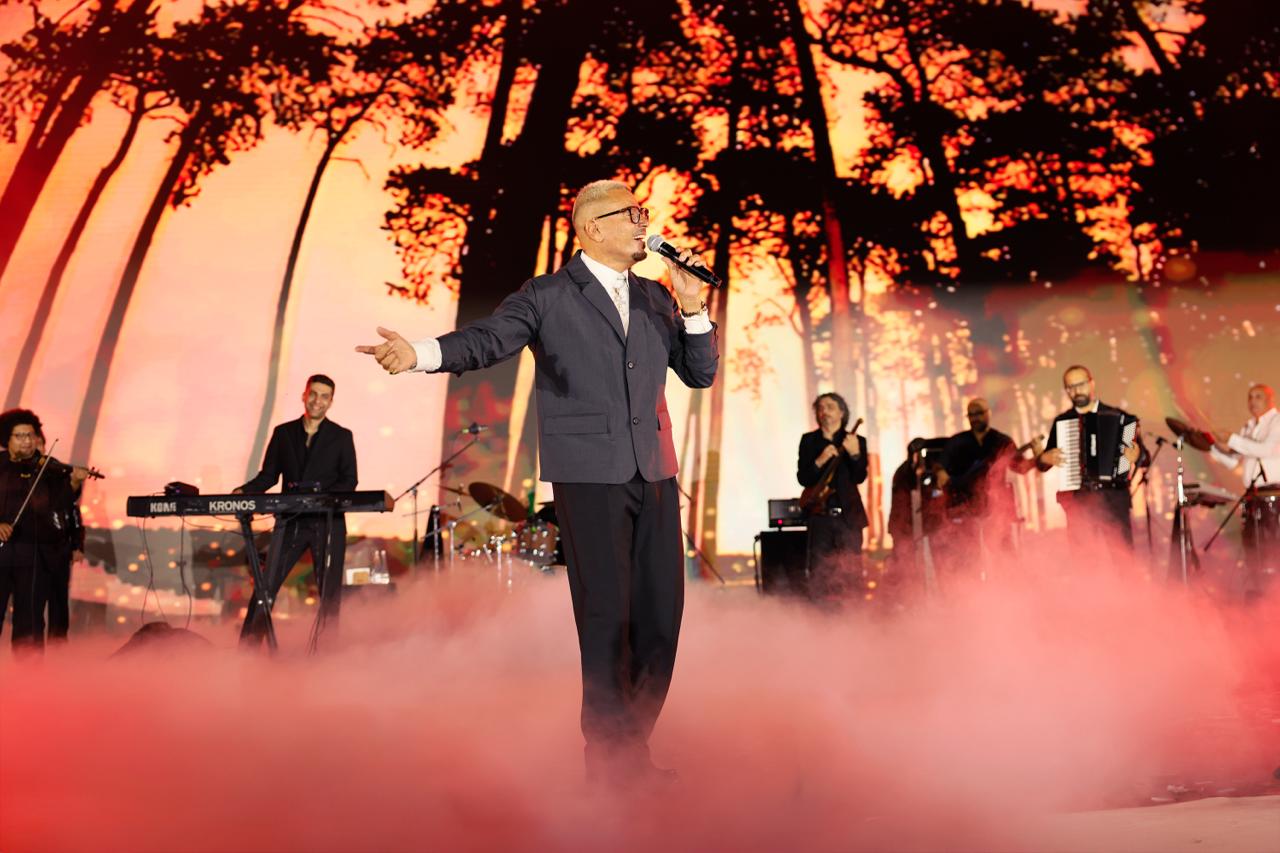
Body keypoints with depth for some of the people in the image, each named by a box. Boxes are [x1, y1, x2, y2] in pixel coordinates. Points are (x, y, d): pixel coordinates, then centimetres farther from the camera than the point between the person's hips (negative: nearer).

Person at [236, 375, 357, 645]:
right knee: (265, 587, -4)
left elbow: (349, 481, 2)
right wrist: (244, 491, -5)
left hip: (328, 522, -1)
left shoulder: (341, 436, 7)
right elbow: (269, 475, 13)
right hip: (290, 521, 2)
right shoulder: (283, 433, 13)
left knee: (329, 592, -1)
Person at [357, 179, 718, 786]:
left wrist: (693, 306, -1)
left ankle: (635, 742, 18)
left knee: (662, 607, 5)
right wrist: (421, 354, -32)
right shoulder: (547, 296, 1)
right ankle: (609, 752, 8)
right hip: (589, 473, -5)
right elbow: (487, 339, -13)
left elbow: (700, 374, 15)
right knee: (606, 612, -4)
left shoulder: (656, 299, 16)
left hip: (653, 472, 6)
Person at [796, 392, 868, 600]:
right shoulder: (808, 440, 7)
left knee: (850, 570, -4)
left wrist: (855, 454, -24)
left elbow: (860, 478, -7)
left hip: (848, 514, -1)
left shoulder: (856, 441, 4)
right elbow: (802, 478, 0)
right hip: (819, 515, 1)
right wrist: (819, 462, -18)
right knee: (819, 572, 1)